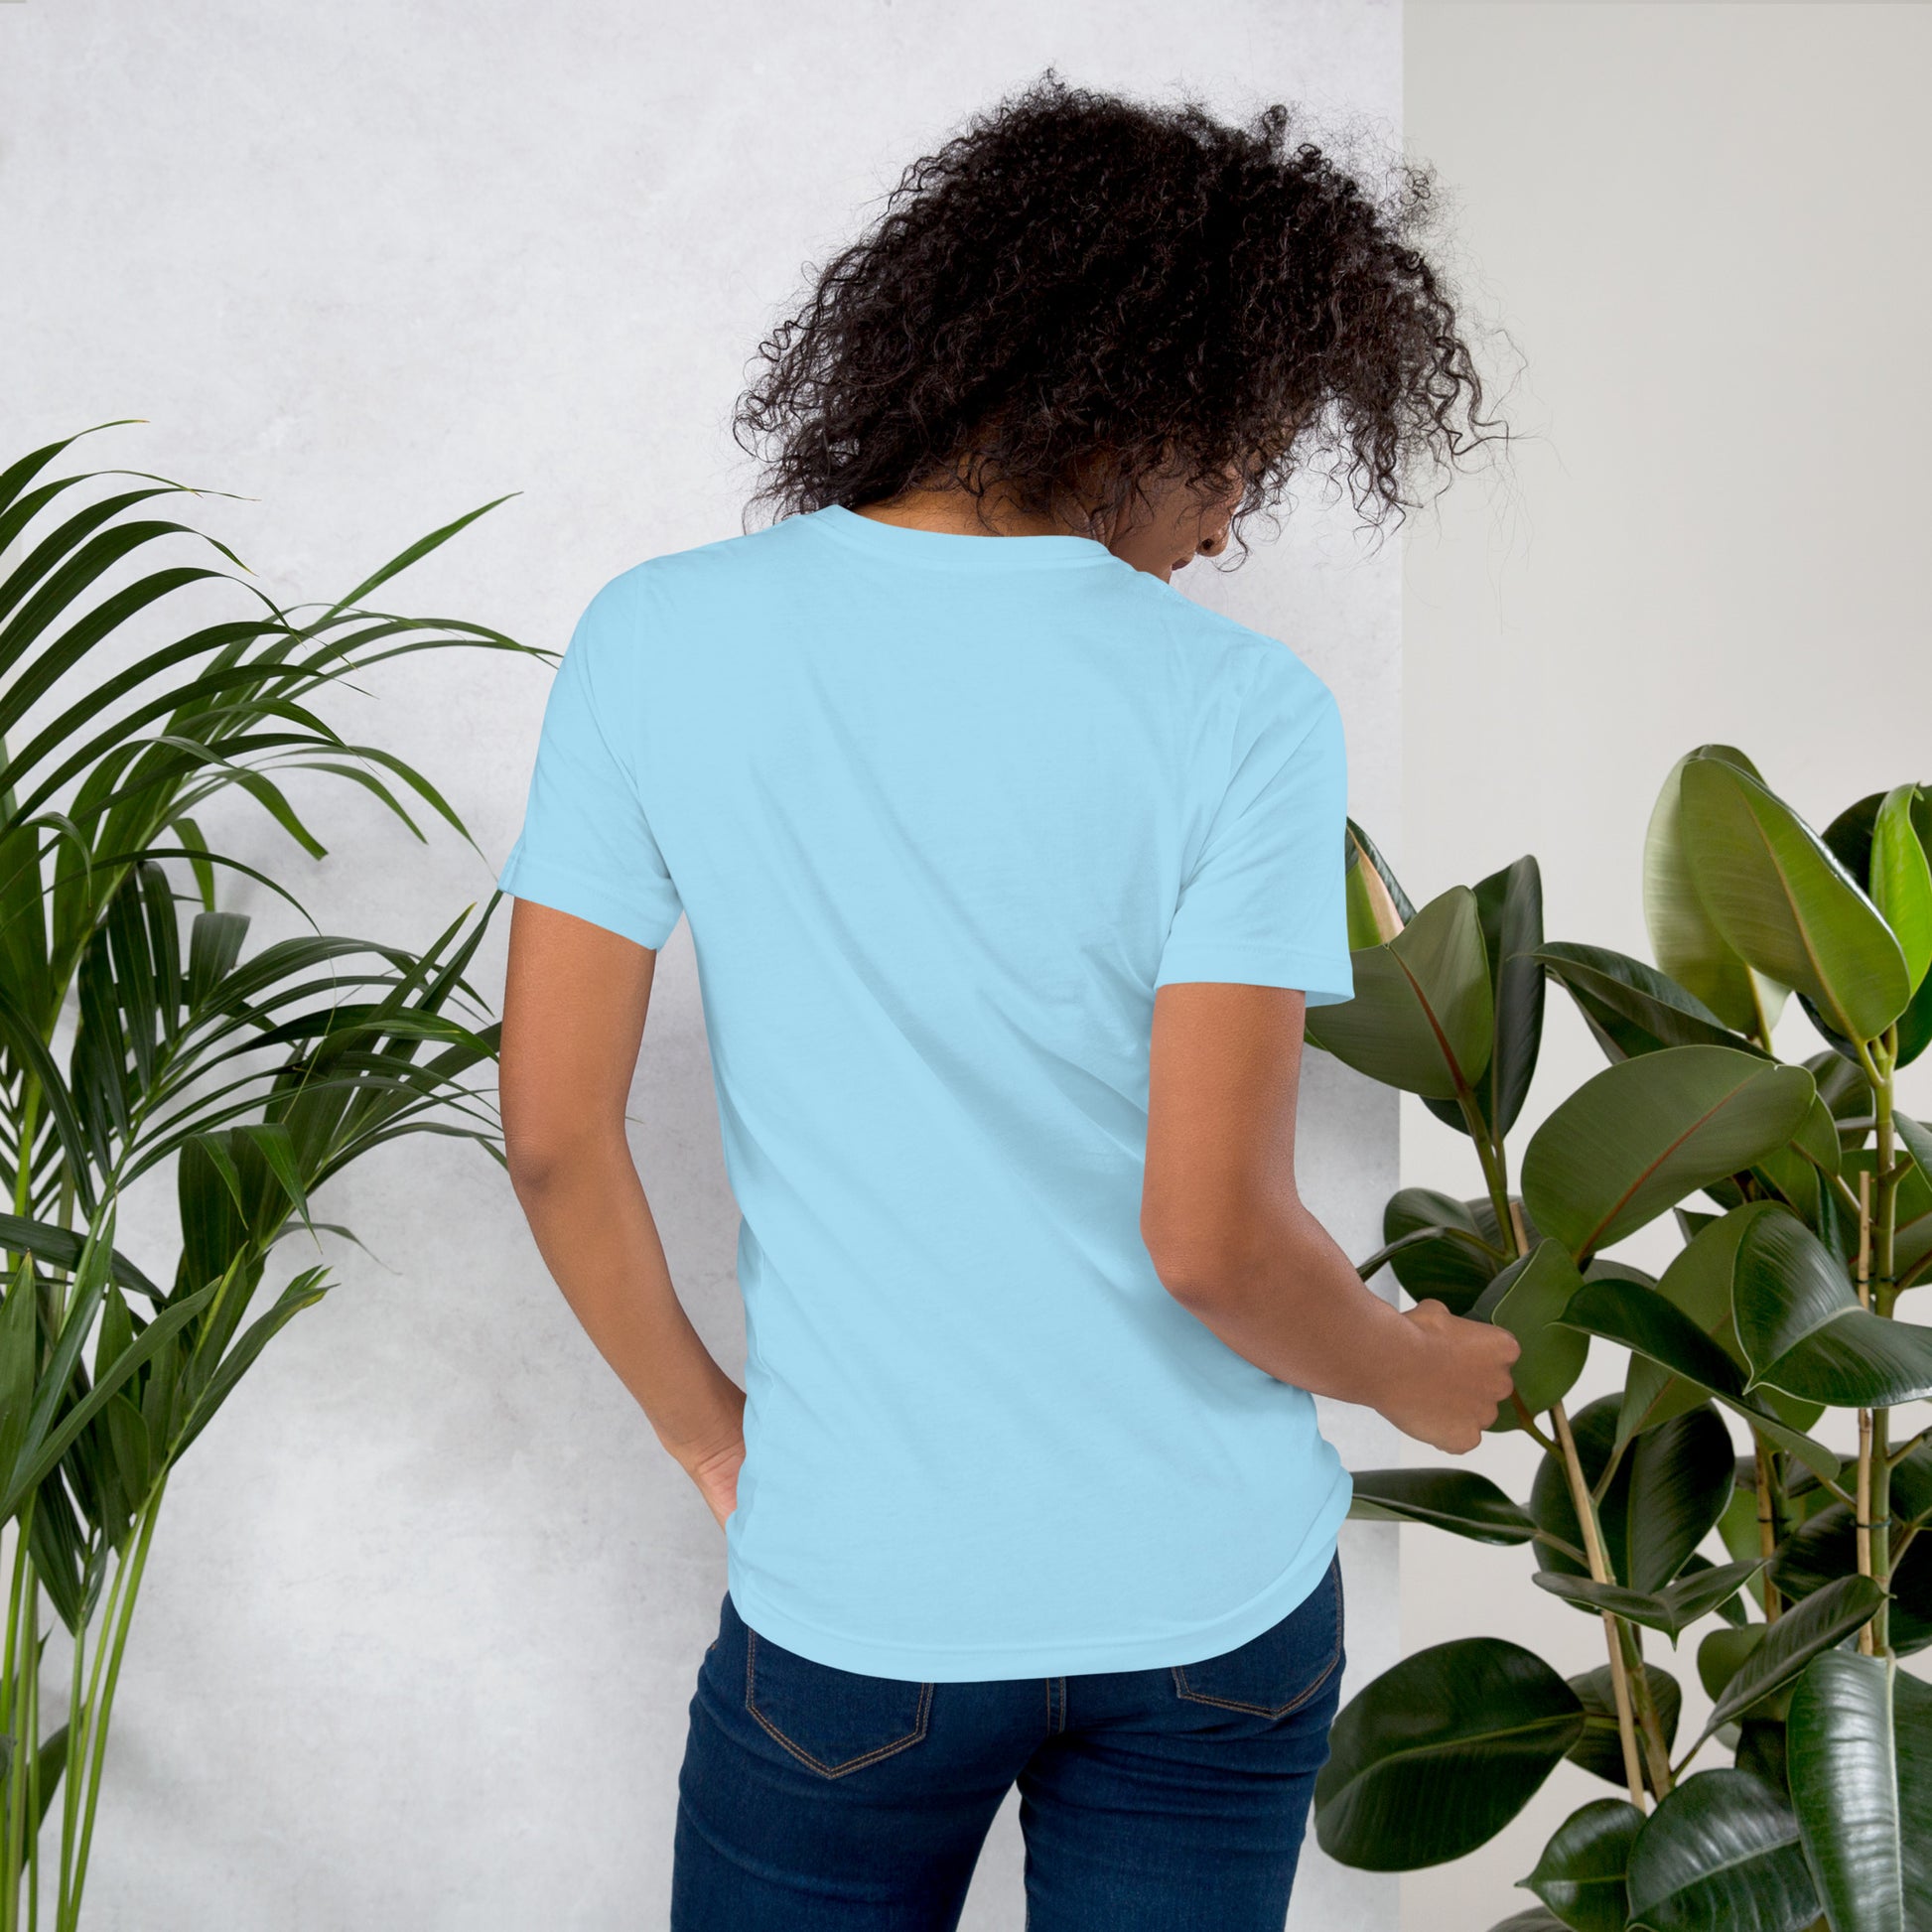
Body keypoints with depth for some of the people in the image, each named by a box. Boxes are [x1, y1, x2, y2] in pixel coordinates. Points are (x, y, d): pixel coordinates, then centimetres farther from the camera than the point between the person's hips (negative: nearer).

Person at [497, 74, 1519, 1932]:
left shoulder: (660, 641, -8)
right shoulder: (1240, 711, -14)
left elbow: (554, 1132, -7)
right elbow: (1213, 1234, -17)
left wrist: (710, 1433, 7)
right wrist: (1417, 1375, 3)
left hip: (861, 1598, 1)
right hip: (1213, 1594, 0)